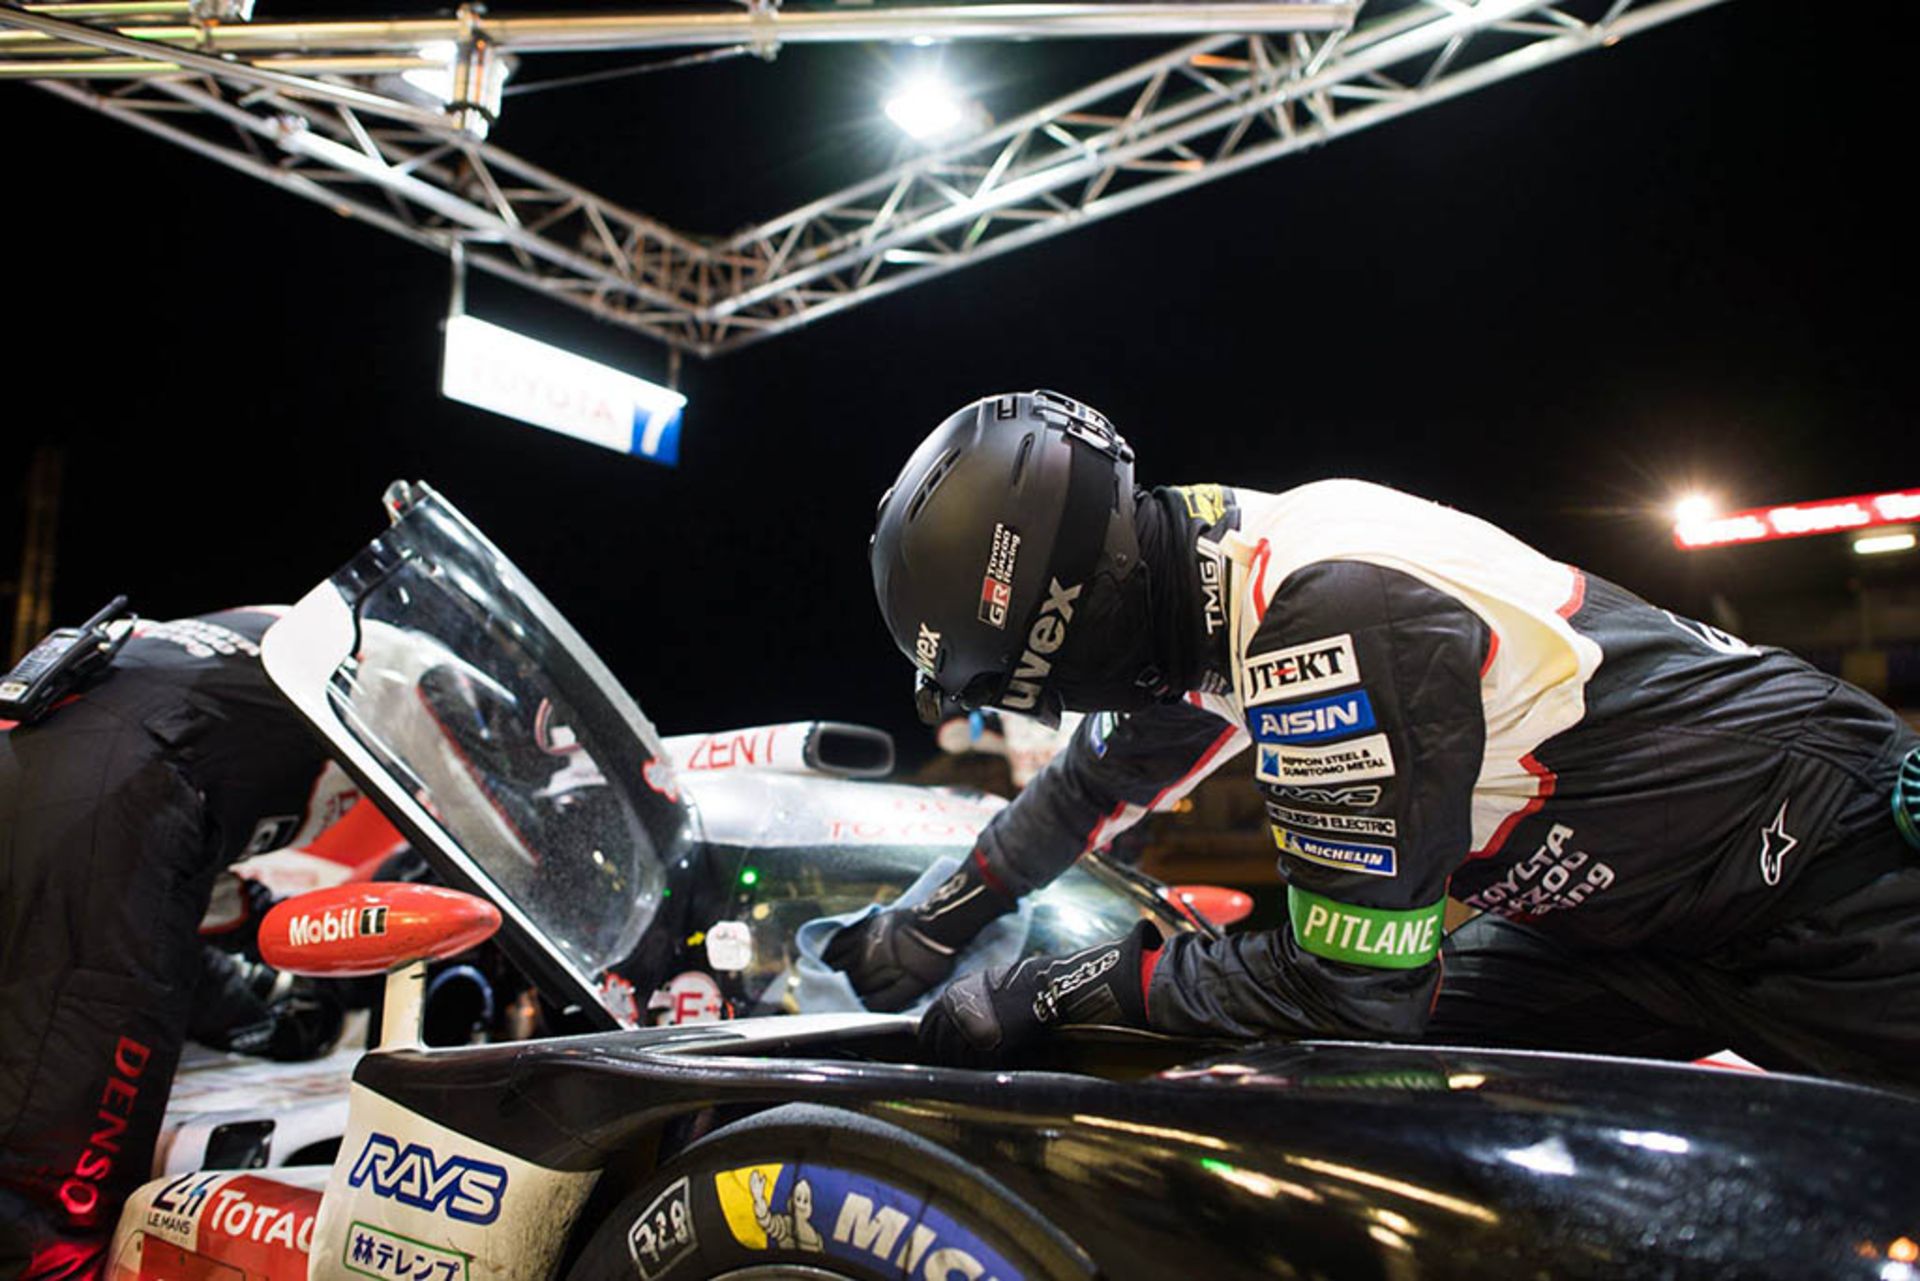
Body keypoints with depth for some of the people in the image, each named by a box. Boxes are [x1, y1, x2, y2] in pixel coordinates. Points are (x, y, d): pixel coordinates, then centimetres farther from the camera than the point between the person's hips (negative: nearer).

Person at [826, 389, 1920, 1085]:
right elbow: (1099, 781, 11)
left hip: (1825, 887, -8)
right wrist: (928, 931, 11)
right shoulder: (1206, 557, -5)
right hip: (1618, 898, 8)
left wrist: (1061, 992, -21)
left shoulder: (1327, 617, -35)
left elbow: (1356, 992, -29)